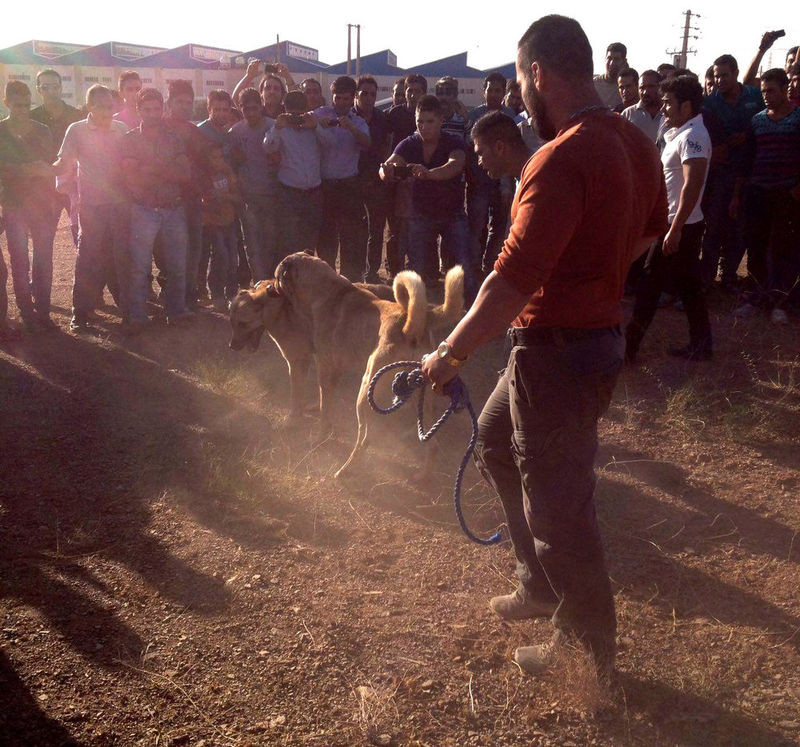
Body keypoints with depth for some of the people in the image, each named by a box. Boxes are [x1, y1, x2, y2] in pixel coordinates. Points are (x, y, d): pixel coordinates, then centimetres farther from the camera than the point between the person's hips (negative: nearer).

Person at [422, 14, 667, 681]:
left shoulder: (563, 159, -25)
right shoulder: (634, 142, 4)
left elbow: (514, 276, -29)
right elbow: (652, 227, 21)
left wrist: (450, 355, -21)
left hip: (558, 351, -10)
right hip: (600, 330, 10)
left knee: (557, 505, 6)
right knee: (496, 445, 25)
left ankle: (590, 649, 27)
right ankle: (542, 587, 38)